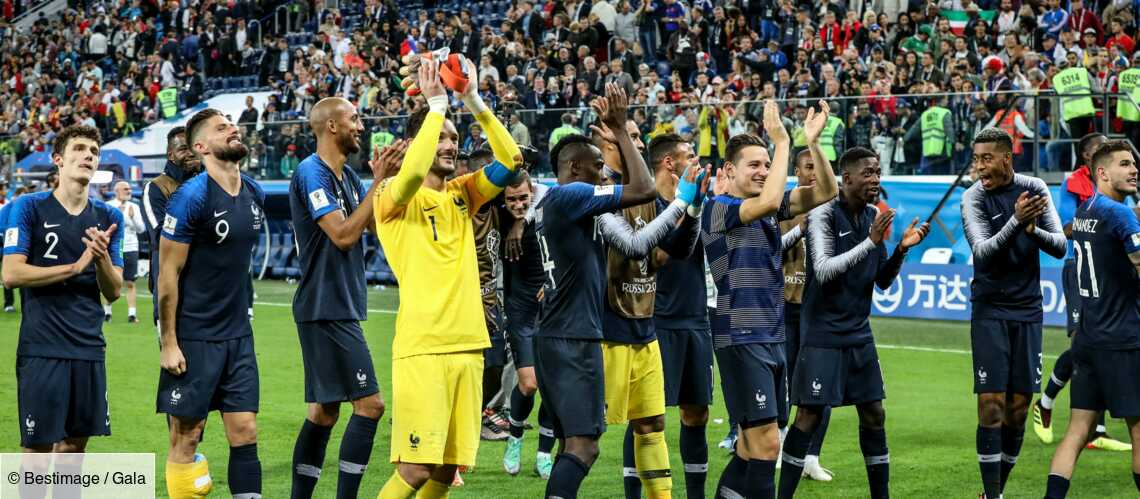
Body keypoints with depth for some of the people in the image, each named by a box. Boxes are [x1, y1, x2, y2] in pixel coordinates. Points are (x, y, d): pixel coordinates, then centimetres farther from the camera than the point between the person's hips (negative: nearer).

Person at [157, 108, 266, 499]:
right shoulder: (191, 197, -14)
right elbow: (168, 273, -13)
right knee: (186, 437, 0)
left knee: (245, 434, 4)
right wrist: (169, 344, -14)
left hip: (238, 335, 6)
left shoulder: (255, 194, 7)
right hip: (193, 339, -6)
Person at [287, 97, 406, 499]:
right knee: (369, 404, -12)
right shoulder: (311, 173, -13)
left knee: (324, 411, 11)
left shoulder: (347, 176, 14)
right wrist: (378, 182, -20)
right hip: (327, 309, -10)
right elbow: (343, 234, -21)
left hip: (338, 308, 10)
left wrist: (383, 179, 1)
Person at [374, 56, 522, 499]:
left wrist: (473, 100, -4)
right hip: (421, 346, -6)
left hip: (468, 344, 6)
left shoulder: (462, 194, 14)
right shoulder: (393, 195, -2)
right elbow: (412, 172, -24)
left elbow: (511, 159, 3)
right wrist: (436, 104, -18)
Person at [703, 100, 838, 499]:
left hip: (773, 336, 8)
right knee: (766, 441, -12)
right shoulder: (718, 208, -9)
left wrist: (813, 141, -7)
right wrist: (782, 141, -21)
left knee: (754, 443, 12)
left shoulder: (769, 207, 12)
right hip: (741, 338, -8)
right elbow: (769, 201, -27)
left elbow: (826, 192, 6)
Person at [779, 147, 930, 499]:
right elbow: (822, 270, -21)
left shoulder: (873, 216, 8)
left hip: (859, 334, 7)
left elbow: (883, 281, 13)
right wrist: (870, 242, -25)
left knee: (874, 414, 7)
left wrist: (902, 249, -4)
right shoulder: (824, 214, -11)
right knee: (810, 415, -6)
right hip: (823, 334, -7)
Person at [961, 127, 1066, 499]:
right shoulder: (974, 198, -8)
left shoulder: (1035, 189, 2)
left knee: (1018, 410, 5)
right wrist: (1015, 221, -35)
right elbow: (982, 252, -20)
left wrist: (1033, 229, -21)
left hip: (1028, 311, 3)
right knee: (991, 408, -9)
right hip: (990, 311, -3)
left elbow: (1060, 246, -1)